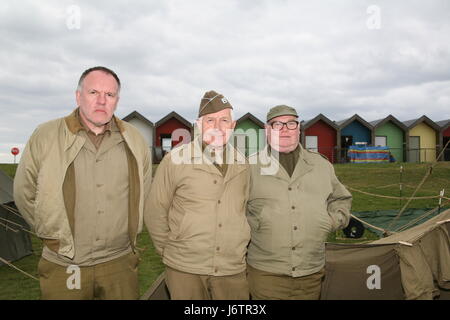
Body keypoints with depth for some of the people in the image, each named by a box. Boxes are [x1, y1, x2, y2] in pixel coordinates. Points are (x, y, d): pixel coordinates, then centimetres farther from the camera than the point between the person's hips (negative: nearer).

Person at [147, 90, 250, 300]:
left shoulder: (242, 165, 5)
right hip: (184, 269, -3)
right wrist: (169, 251, 2)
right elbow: (156, 213, -2)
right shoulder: (175, 160, -7)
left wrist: (238, 251, 13)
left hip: (233, 271, 3)